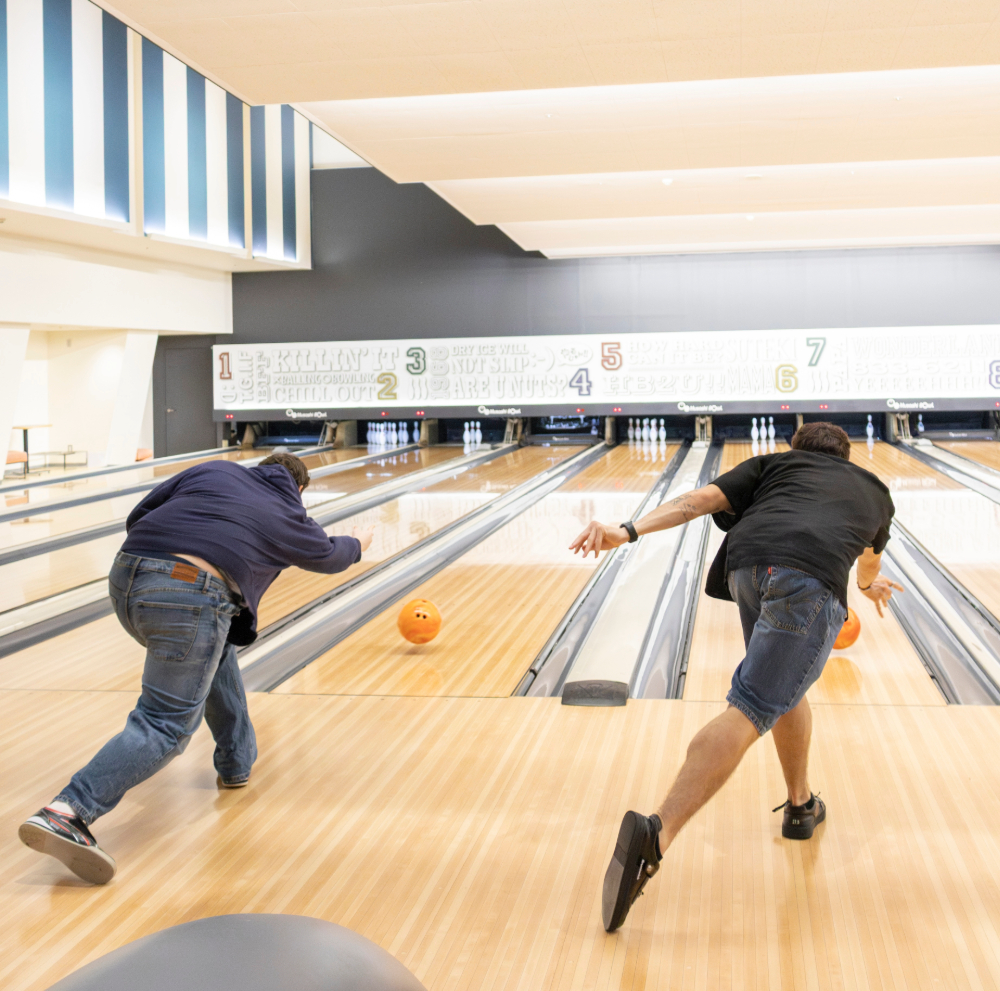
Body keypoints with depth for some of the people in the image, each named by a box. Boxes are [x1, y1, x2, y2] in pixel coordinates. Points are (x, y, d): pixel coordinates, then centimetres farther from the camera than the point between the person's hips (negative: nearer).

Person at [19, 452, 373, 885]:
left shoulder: (214, 470, 22)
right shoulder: (289, 518, 19)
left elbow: (137, 517, 19)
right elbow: (328, 555, 41)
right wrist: (357, 545, 62)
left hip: (125, 578, 6)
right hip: (190, 601, -6)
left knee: (214, 652, 31)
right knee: (165, 726, -4)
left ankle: (236, 763, 40)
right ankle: (66, 814, -21)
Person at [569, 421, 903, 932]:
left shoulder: (774, 463, 32)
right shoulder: (875, 490, 39)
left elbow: (703, 498, 13)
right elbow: (869, 556, 61)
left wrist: (627, 532, 1)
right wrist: (869, 584, 85)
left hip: (747, 565, 2)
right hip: (810, 581, -2)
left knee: (784, 686, 28)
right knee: (750, 710, -11)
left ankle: (801, 804, 43)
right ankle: (656, 834, -26)